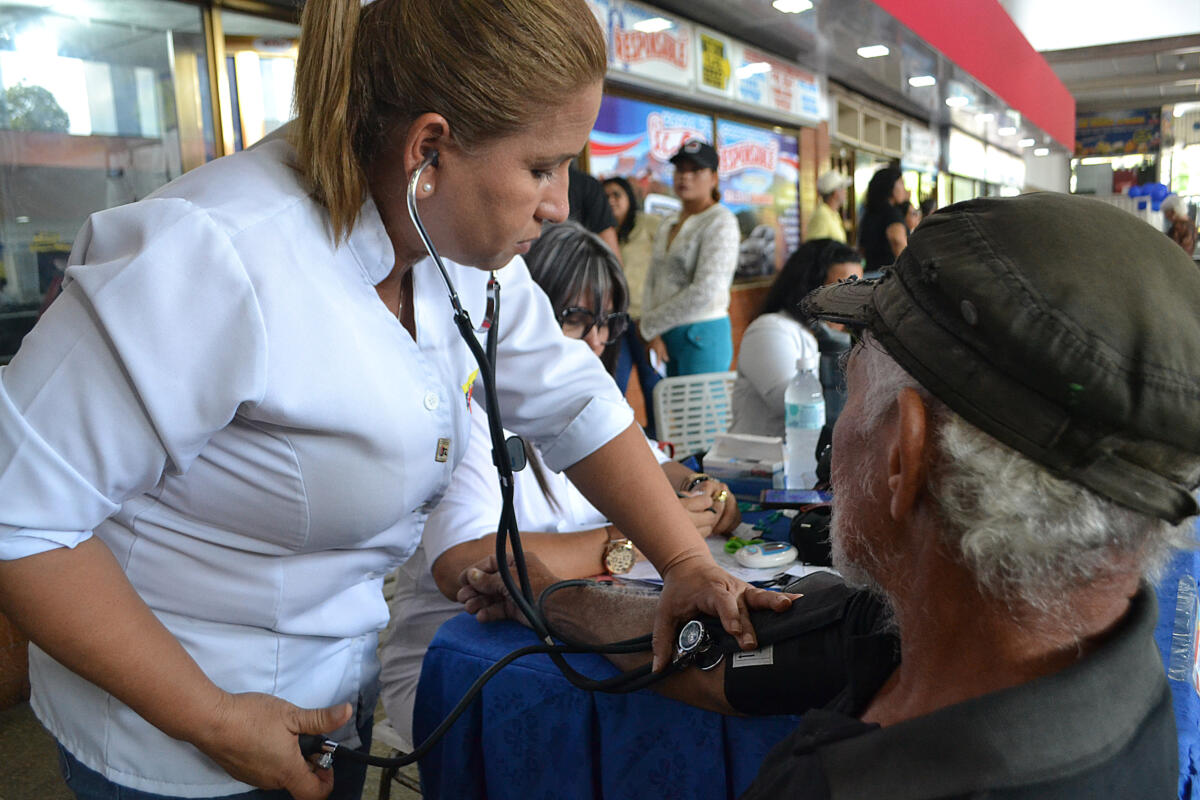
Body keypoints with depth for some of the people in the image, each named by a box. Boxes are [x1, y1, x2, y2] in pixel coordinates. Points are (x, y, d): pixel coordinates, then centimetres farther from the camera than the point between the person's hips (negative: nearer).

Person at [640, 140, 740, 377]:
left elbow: (704, 292, -17)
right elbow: (653, 280, 11)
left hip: (703, 333, -7)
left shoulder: (721, 222, -8)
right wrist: (653, 333, -5)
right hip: (668, 337, 7)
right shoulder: (668, 224, 15)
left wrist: (650, 323, -9)